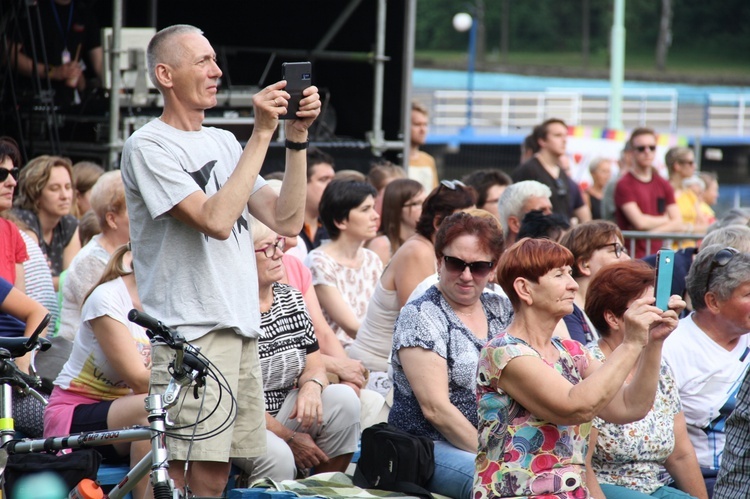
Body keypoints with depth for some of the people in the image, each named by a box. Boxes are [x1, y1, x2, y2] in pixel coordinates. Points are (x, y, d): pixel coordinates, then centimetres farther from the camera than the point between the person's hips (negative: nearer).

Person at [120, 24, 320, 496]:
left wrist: (297, 135, 1)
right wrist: (262, 134, -15)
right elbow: (216, 219, -19)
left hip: (243, 332, 8)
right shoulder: (148, 147, -7)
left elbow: (287, 220, 10)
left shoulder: (223, 142, 17)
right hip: (190, 336, -8)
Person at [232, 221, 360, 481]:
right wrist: (289, 437, -15)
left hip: (285, 413, 7)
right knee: (278, 456, -35)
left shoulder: (292, 299, 9)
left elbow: (314, 366, 10)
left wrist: (312, 386, -16)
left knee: (344, 398, -18)